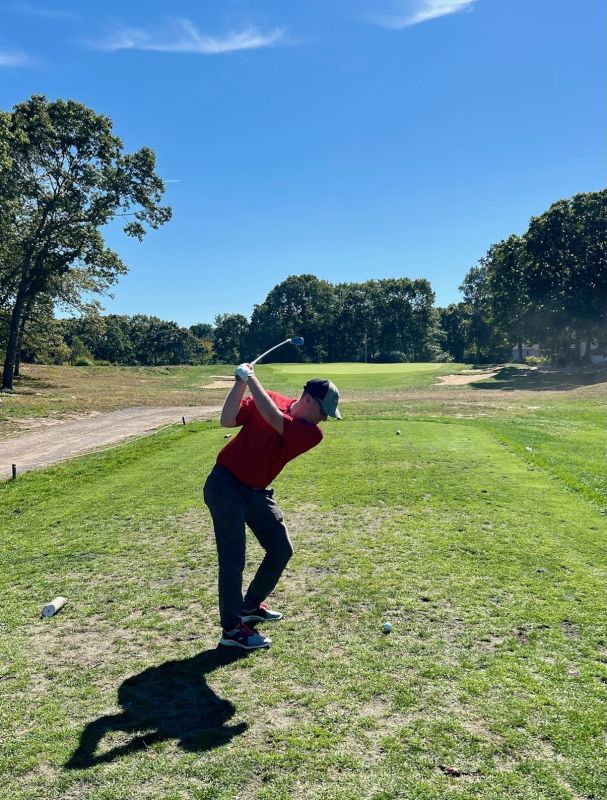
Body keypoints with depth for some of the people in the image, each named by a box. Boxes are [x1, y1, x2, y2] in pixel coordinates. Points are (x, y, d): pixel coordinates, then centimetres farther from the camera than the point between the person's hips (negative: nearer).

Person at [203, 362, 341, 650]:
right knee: (233, 557, -9)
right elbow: (227, 421, -18)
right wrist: (241, 382, -27)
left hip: (258, 493, 5)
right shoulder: (268, 399, -10)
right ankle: (231, 629, 1)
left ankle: (251, 606, 31)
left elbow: (275, 419, -26)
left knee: (281, 550, 10)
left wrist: (252, 379, -23)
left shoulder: (312, 433, -10)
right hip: (225, 485, -5)